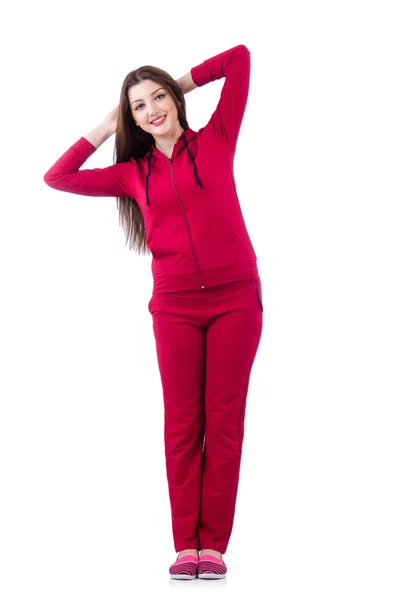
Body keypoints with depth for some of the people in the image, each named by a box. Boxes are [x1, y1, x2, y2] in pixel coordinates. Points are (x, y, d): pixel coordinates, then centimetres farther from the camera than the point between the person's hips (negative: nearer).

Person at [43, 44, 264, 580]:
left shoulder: (216, 142, 8)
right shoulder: (134, 173, 13)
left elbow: (240, 58, 6)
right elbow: (57, 178, 13)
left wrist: (183, 82, 14)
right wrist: (105, 129, 16)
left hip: (235, 298, -1)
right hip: (175, 307, 2)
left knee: (225, 421, -1)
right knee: (183, 424, 0)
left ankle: (214, 545, 2)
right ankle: (186, 546, 2)